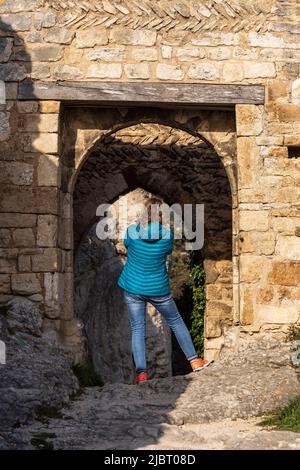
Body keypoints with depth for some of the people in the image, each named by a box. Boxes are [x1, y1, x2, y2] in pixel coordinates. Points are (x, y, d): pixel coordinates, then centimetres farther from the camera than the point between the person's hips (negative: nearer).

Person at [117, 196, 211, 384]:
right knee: (176, 321, 18)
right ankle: (194, 360, 24)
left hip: (133, 287, 0)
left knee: (137, 329, 7)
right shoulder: (168, 234, -13)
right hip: (158, 289, 0)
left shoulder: (132, 231, -13)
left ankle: (141, 372, -5)